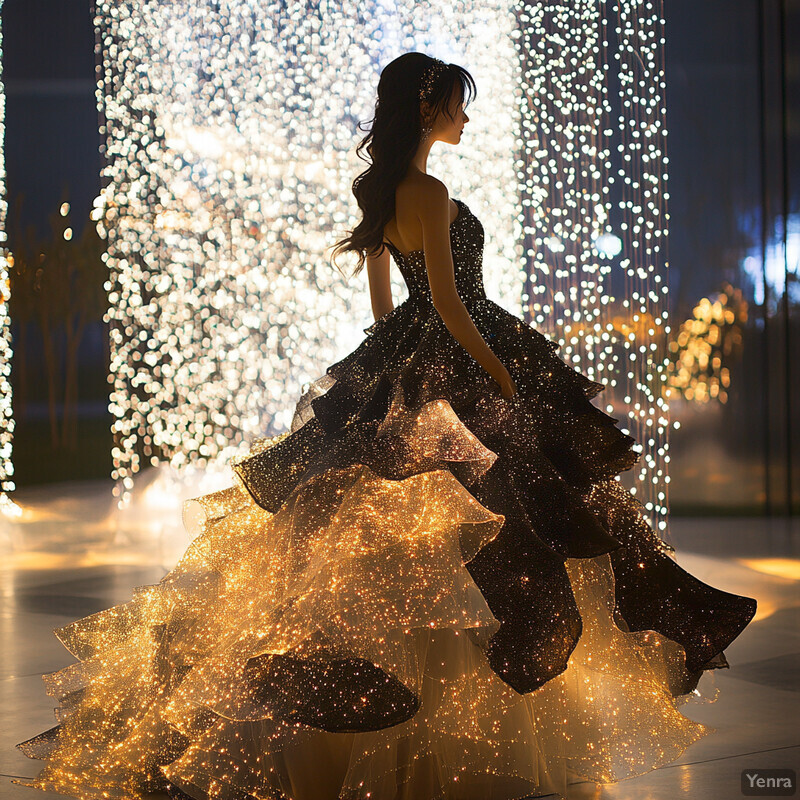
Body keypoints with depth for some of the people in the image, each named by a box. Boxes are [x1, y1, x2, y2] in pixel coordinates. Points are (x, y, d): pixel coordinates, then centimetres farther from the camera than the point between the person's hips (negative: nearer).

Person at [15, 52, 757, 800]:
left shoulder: (377, 189, 10)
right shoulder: (429, 193, -18)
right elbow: (448, 301, -20)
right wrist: (501, 374, -14)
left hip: (397, 370, 10)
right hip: (451, 369, -10)